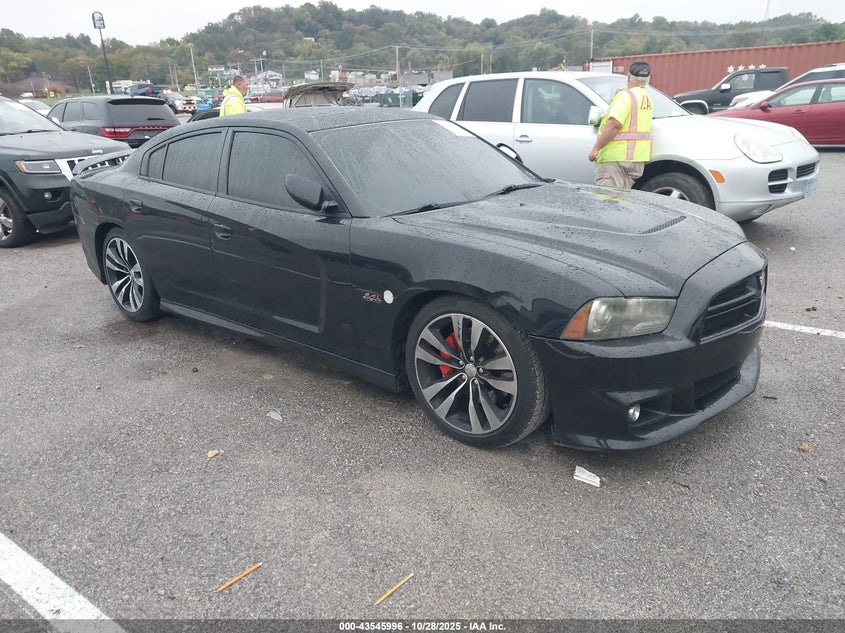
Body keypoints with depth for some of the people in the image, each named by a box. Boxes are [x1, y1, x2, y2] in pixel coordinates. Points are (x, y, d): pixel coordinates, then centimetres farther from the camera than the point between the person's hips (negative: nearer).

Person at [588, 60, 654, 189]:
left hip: (614, 156, -9)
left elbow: (614, 125, -21)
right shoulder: (647, 99, 17)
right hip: (637, 158, 9)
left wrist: (596, 148, -19)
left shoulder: (626, 95, -11)